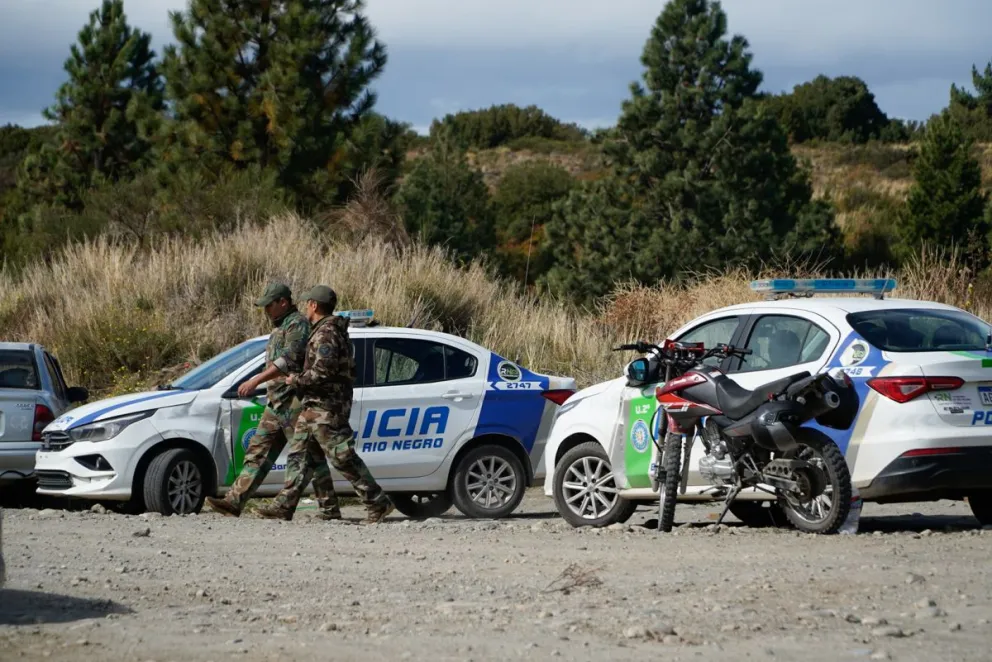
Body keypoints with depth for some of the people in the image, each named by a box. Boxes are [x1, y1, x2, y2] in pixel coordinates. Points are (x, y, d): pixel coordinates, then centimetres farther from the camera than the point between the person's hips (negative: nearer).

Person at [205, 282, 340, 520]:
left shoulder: (298, 324, -12)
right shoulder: (280, 327, 20)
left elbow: (289, 359, -25)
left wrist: (257, 380, -29)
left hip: (294, 402, -10)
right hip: (276, 403, 10)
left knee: (310, 457, -6)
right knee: (257, 453, 3)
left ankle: (330, 509, -2)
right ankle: (234, 502, -2)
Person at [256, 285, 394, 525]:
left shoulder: (325, 334, -16)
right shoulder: (333, 331, 18)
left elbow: (322, 371, -26)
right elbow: (347, 369, 25)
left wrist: (297, 380, -10)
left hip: (325, 408, -11)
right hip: (315, 408, 11)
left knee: (343, 457, -10)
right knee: (299, 454, 10)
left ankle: (378, 503, -8)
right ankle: (284, 505, 10)